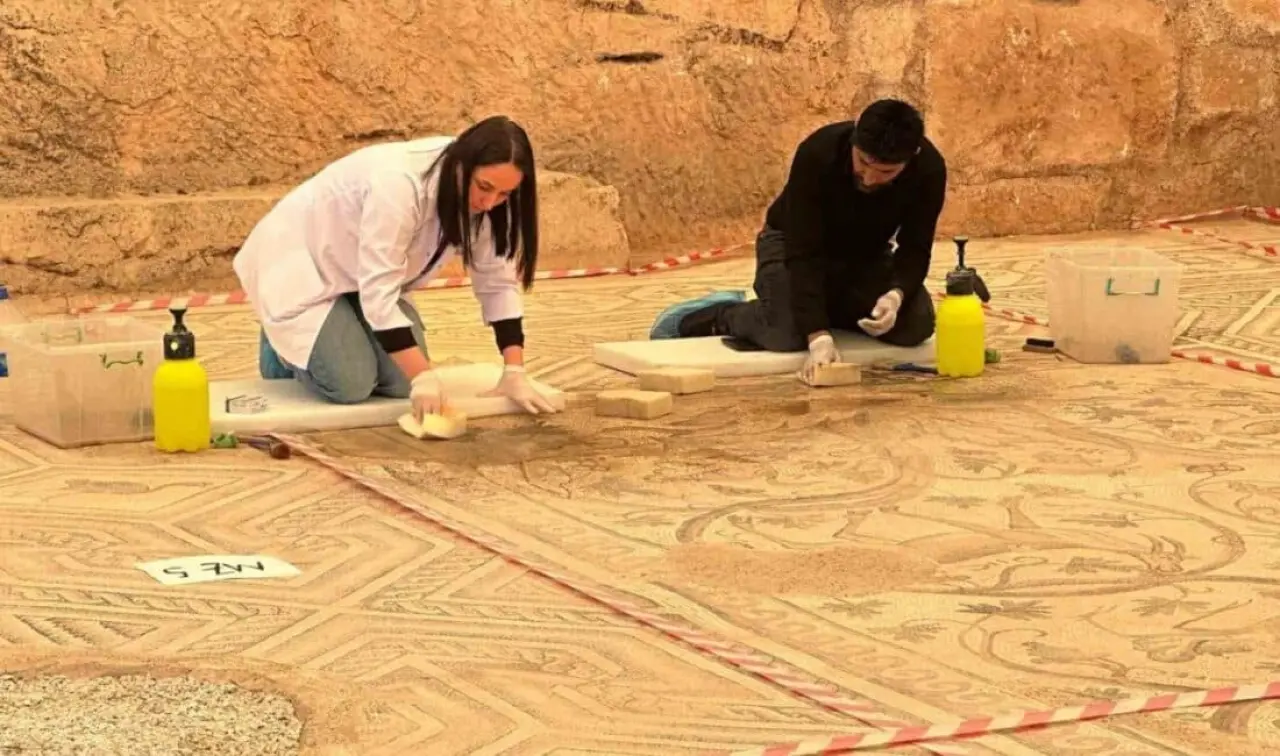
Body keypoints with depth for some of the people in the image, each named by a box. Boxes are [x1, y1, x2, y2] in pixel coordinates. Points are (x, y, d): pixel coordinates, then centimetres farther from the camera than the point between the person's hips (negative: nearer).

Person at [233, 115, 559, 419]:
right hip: (302, 261, -7)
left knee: (400, 382, -10)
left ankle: (338, 332, 20)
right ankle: (285, 344, 10)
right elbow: (379, 293, -38)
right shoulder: (399, 184, -38)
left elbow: (498, 281, -8)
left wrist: (514, 373, -16)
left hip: (365, 276, 7)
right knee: (351, 385, -21)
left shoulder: (483, 198, -16)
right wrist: (424, 377, -42)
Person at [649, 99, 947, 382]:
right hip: (793, 244, -4)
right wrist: (819, 336, -46)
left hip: (865, 255, 4)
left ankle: (833, 309, 10)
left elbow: (915, 249, -19)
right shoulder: (818, 154, -36)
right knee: (789, 332, -31)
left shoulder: (929, 169, -27)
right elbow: (804, 253, -36)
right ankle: (718, 313, 1)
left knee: (917, 324, -19)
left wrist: (896, 295, -41)